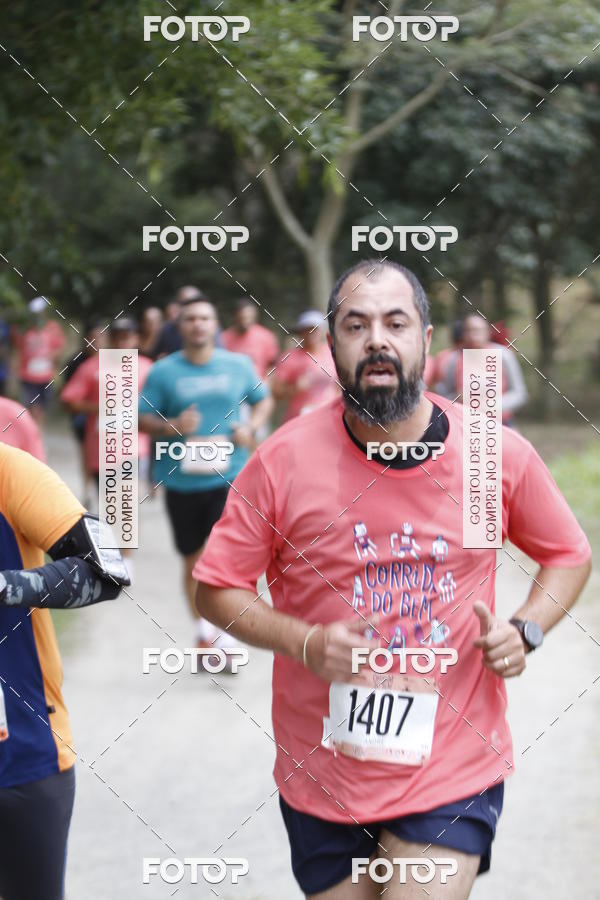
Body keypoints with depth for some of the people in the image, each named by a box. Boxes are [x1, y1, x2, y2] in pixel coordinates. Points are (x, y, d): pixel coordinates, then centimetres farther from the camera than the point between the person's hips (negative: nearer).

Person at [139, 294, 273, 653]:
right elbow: (143, 419, 2)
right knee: (193, 561, 12)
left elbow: (264, 399, 16)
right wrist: (171, 427, -18)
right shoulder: (163, 371, -1)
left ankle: (223, 635, 0)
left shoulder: (239, 364, 3)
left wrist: (252, 427, -4)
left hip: (229, 476, -1)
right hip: (181, 479, 1)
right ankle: (203, 631, 30)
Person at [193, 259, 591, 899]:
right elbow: (216, 589, -1)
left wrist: (525, 631, -7)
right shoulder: (283, 461, -9)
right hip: (324, 770, 1)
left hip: (454, 769, -1)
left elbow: (568, 555, 11)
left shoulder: (499, 454, -6)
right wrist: (304, 643, -17)